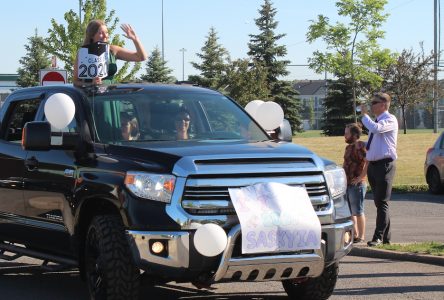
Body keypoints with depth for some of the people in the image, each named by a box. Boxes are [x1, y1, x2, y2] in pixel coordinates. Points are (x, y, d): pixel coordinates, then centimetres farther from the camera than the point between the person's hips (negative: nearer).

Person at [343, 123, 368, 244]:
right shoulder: (348, 147, 16)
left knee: (358, 211, -3)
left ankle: (361, 236, 4)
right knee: (350, 211, 13)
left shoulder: (361, 146, -13)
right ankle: (355, 234, 22)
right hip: (347, 184, 9)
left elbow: (368, 163, -22)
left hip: (357, 184, -9)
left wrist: (360, 177, -20)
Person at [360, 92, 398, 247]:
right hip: (372, 164, 9)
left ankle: (379, 237, -10)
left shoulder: (390, 120, -10)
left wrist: (364, 115, -18)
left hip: (384, 164, -9)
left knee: (382, 202, -10)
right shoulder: (375, 121, 17)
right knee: (379, 202, 12)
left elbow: (376, 129, -30)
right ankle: (386, 237, 18)